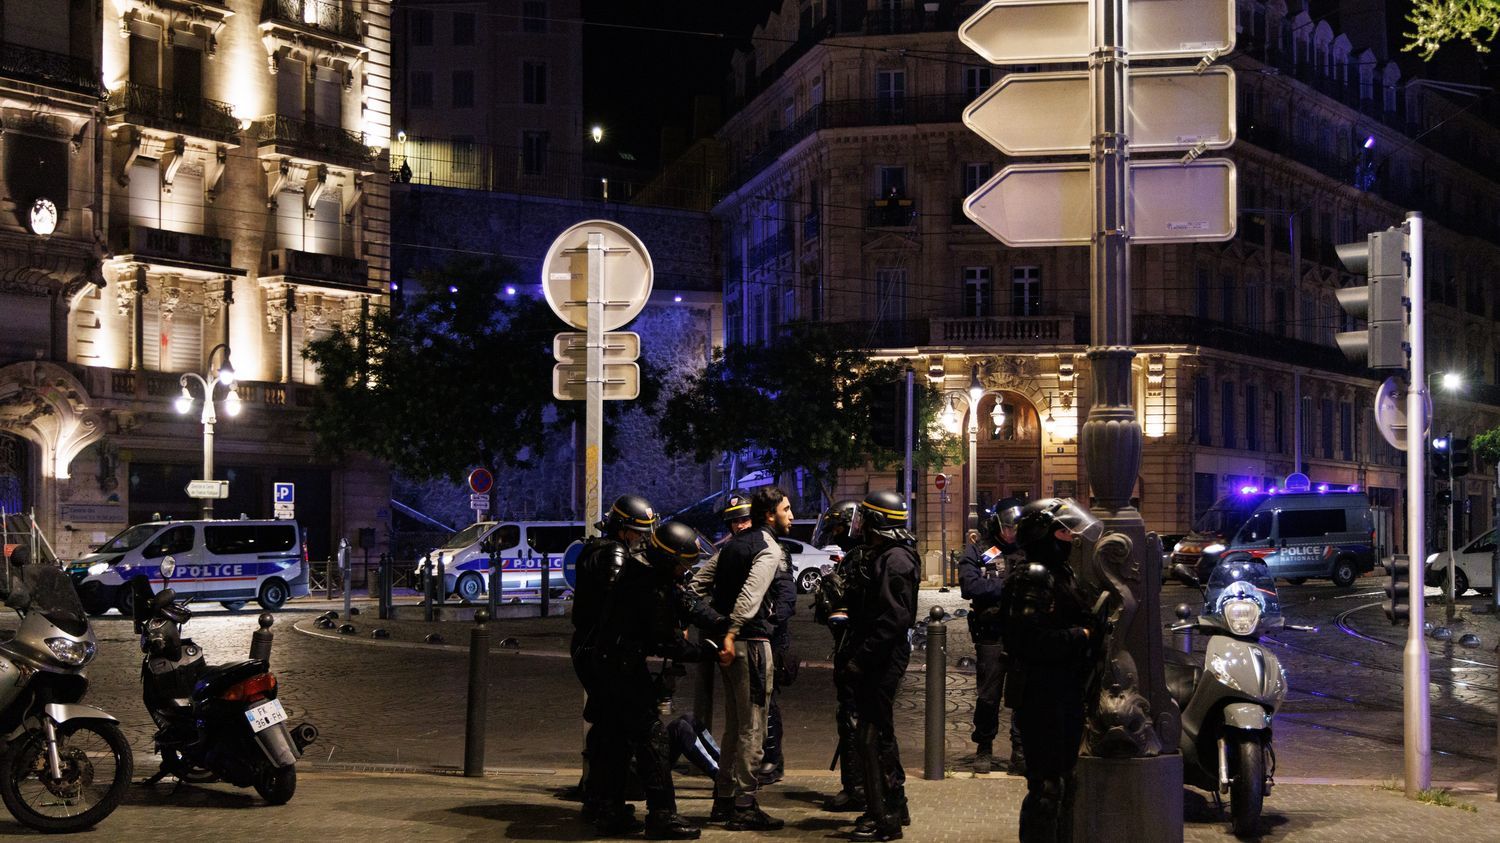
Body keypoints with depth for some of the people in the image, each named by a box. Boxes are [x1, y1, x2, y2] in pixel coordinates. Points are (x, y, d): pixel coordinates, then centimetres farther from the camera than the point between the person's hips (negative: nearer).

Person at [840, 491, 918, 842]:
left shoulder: (895, 560, -16)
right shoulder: (875, 556, 17)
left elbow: (893, 619, -23)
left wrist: (861, 658, -22)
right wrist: (852, 653, 15)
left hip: (883, 662, -11)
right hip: (872, 661, 11)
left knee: (874, 736, -9)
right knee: (879, 734, 17)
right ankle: (894, 808, 27)